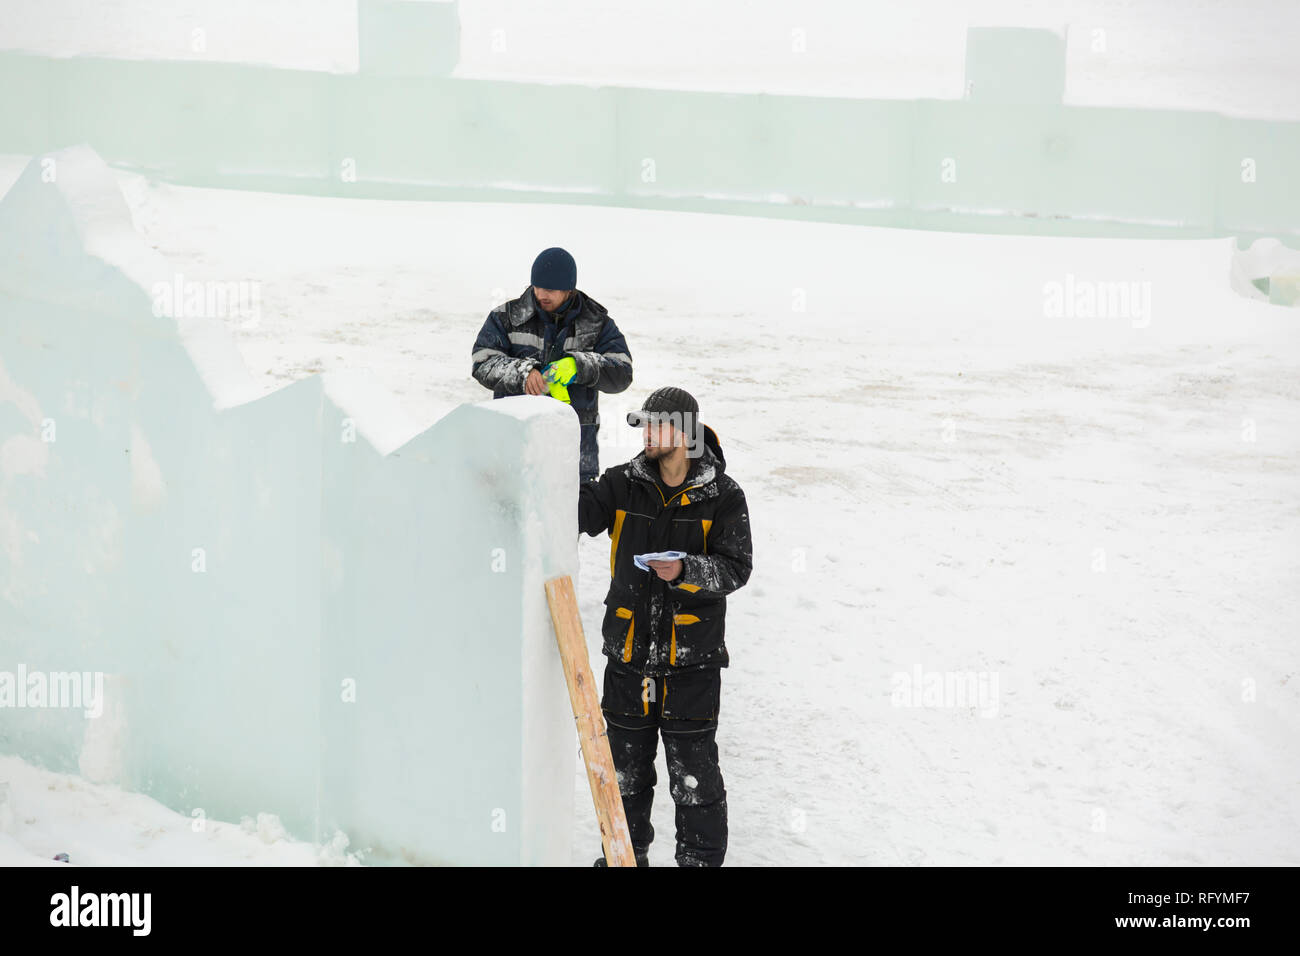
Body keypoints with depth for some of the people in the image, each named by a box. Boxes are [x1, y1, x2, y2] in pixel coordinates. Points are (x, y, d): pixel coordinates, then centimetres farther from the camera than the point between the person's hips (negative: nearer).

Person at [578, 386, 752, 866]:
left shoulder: (722, 496, -5)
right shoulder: (624, 484, 4)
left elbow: (736, 567, -9)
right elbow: (582, 511, -8)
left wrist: (686, 571, -25)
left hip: (692, 661, -3)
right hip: (630, 651, 3)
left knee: (694, 771, 0)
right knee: (625, 764, 14)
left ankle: (702, 856, 14)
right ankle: (626, 851, 31)